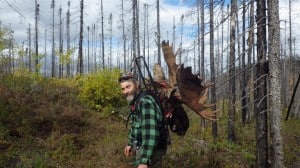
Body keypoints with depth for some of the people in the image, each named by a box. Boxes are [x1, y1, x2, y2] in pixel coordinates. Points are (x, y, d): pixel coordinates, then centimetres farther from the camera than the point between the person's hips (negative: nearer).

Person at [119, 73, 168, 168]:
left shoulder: (146, 102, -25)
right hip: (139, 147, 9)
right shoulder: (134, 102, 6)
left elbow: (150, 134, -32)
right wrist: (130, 143, 26)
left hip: (151, 151, -9)